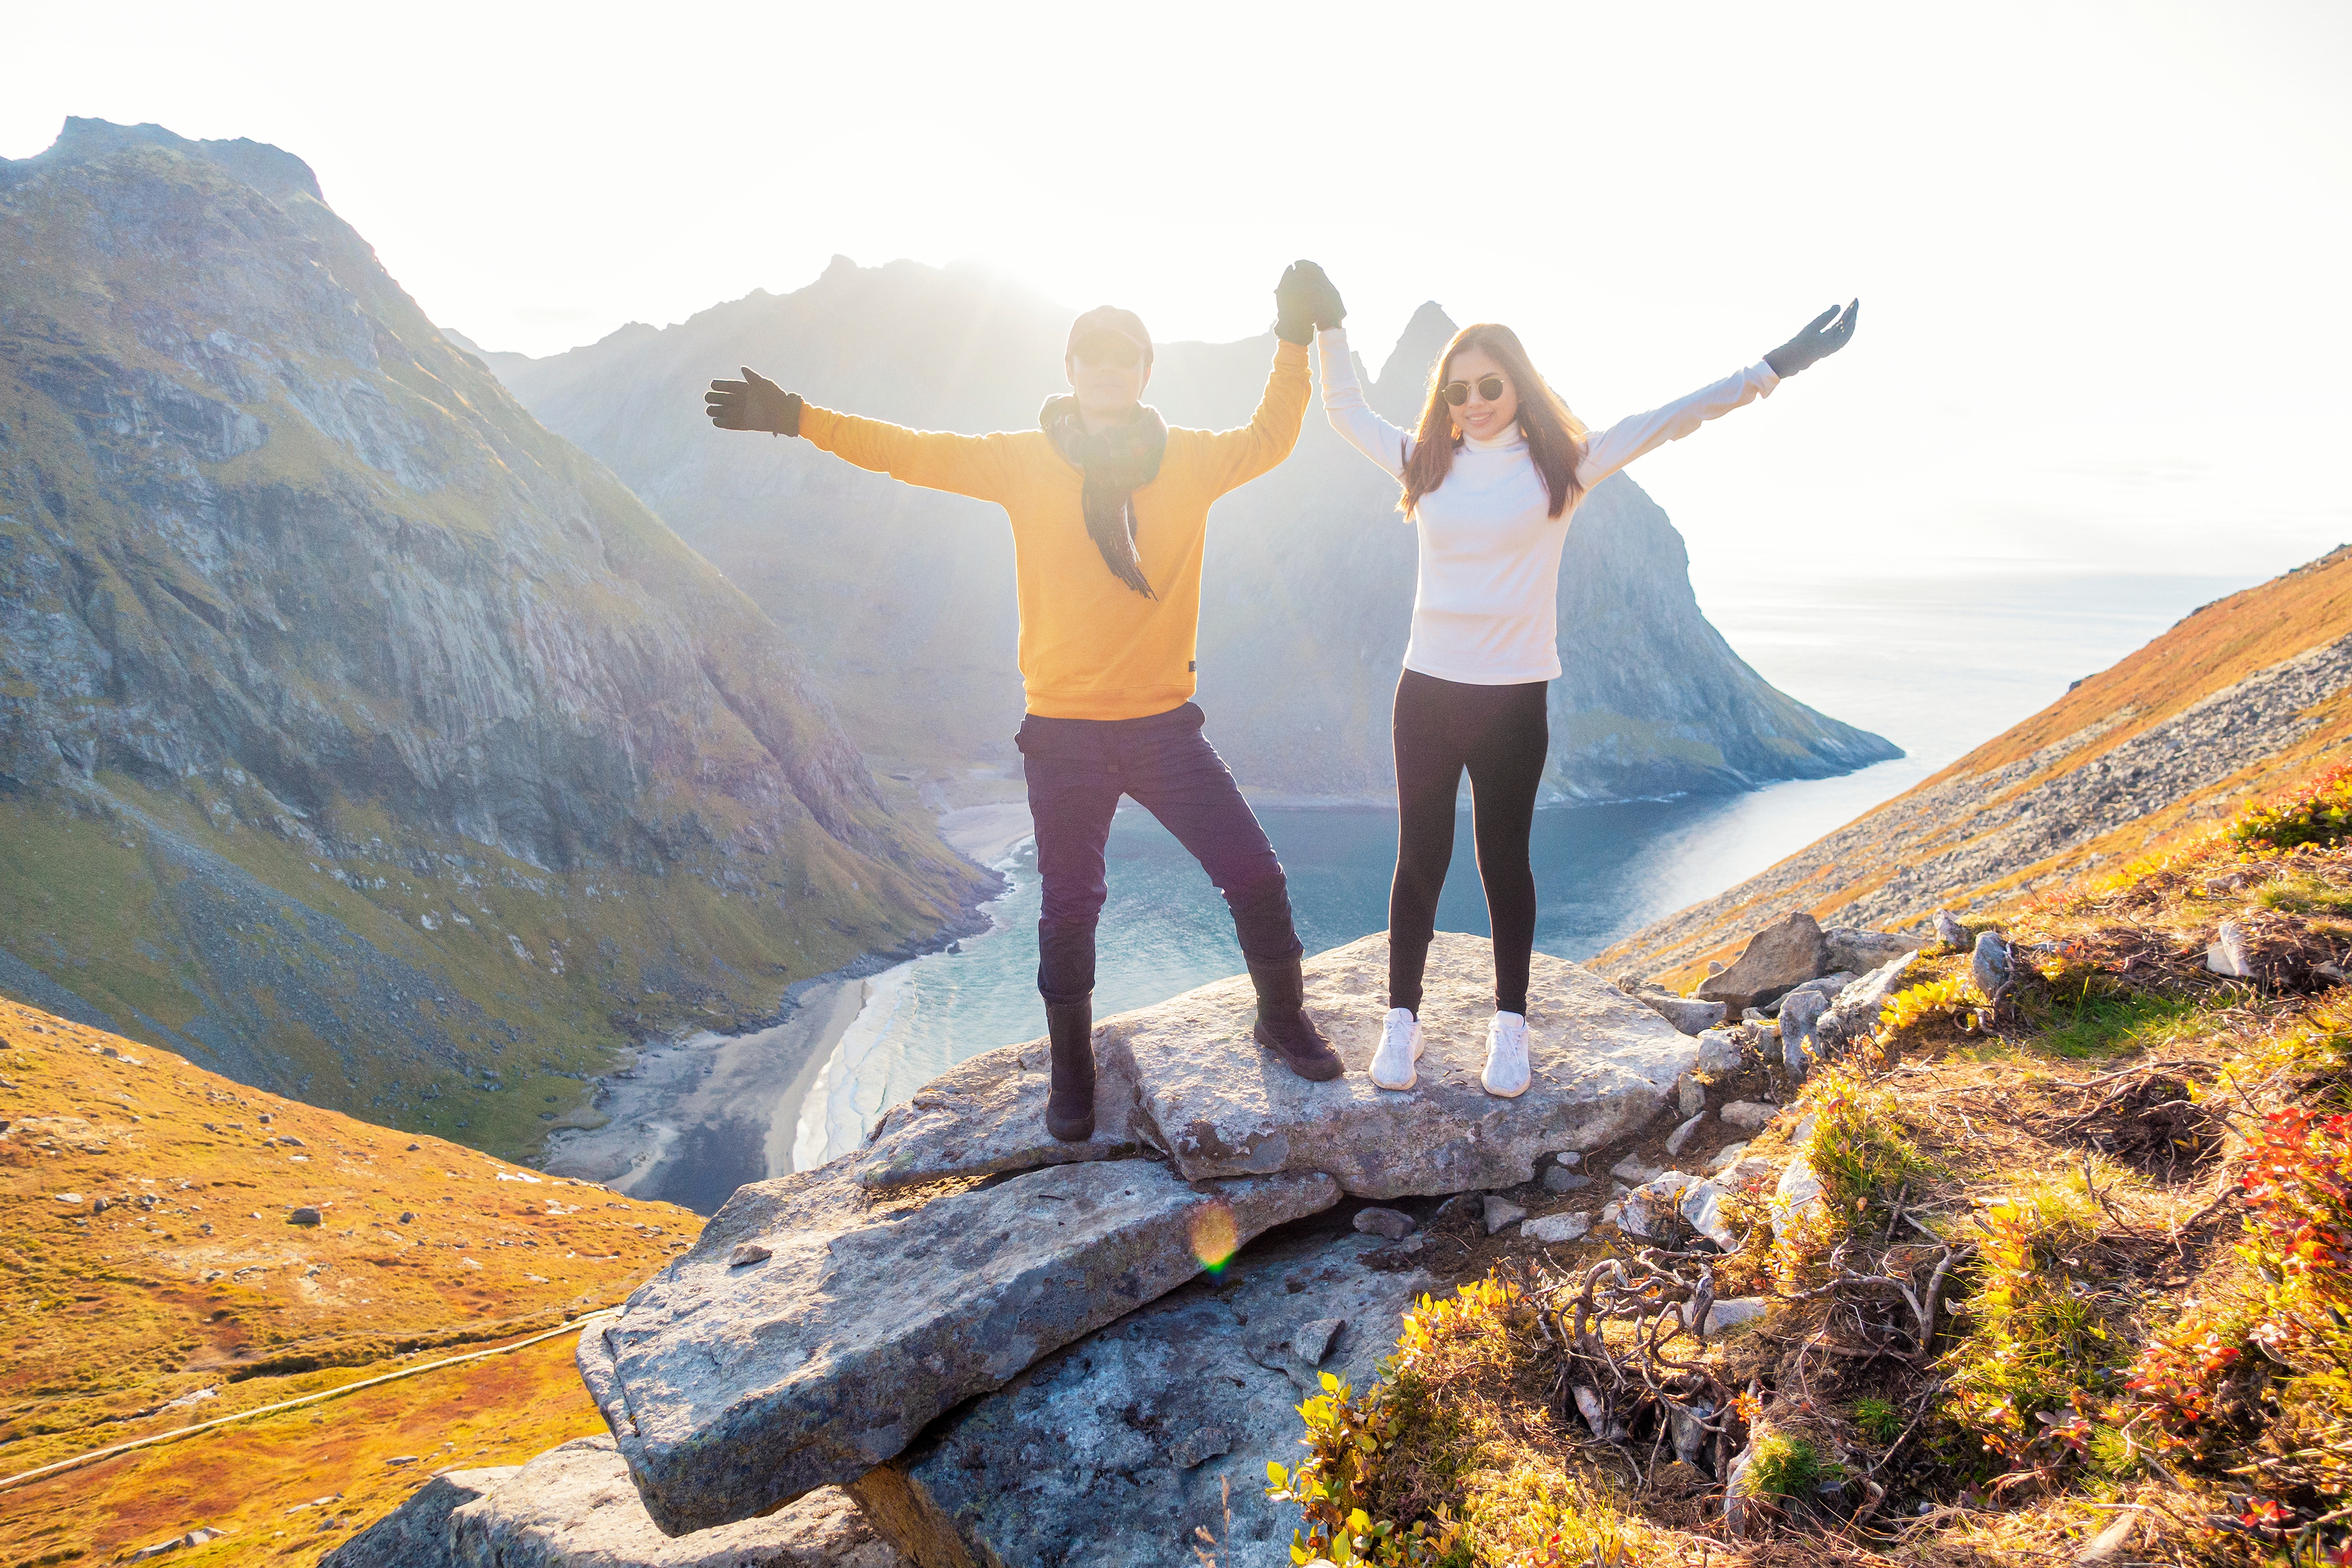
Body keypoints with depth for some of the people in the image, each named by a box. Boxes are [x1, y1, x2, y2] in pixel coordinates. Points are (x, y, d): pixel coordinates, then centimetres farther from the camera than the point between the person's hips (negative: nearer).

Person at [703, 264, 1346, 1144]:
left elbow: (1269, 440, 15)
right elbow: (912, 453, 0)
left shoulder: (1189, 459, 3)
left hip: (1165, 723, 2)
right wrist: (796, 417, -4)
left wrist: (1294, 340, 3)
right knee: (1069, 908, 9)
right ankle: (1071, 1072, 28)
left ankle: (1284, 1021, 28)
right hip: (1063, 732, -1)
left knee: (1254, 875, 3)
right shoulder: (1024, 461, -1)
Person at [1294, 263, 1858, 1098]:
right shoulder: (1427, 462, 8)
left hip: (1514, 700, -2)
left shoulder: (1562, 464, 0)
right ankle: (1402, 1018, 16)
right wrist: (1330, 329, 14)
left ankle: (1510, 1025, 20)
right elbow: (1346, 411, 19)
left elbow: (1675, 416, -2)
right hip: (1426, 692, 2)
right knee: (1420, 858, 6)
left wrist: (1775, 368, -5)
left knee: (1505, 858, 8)